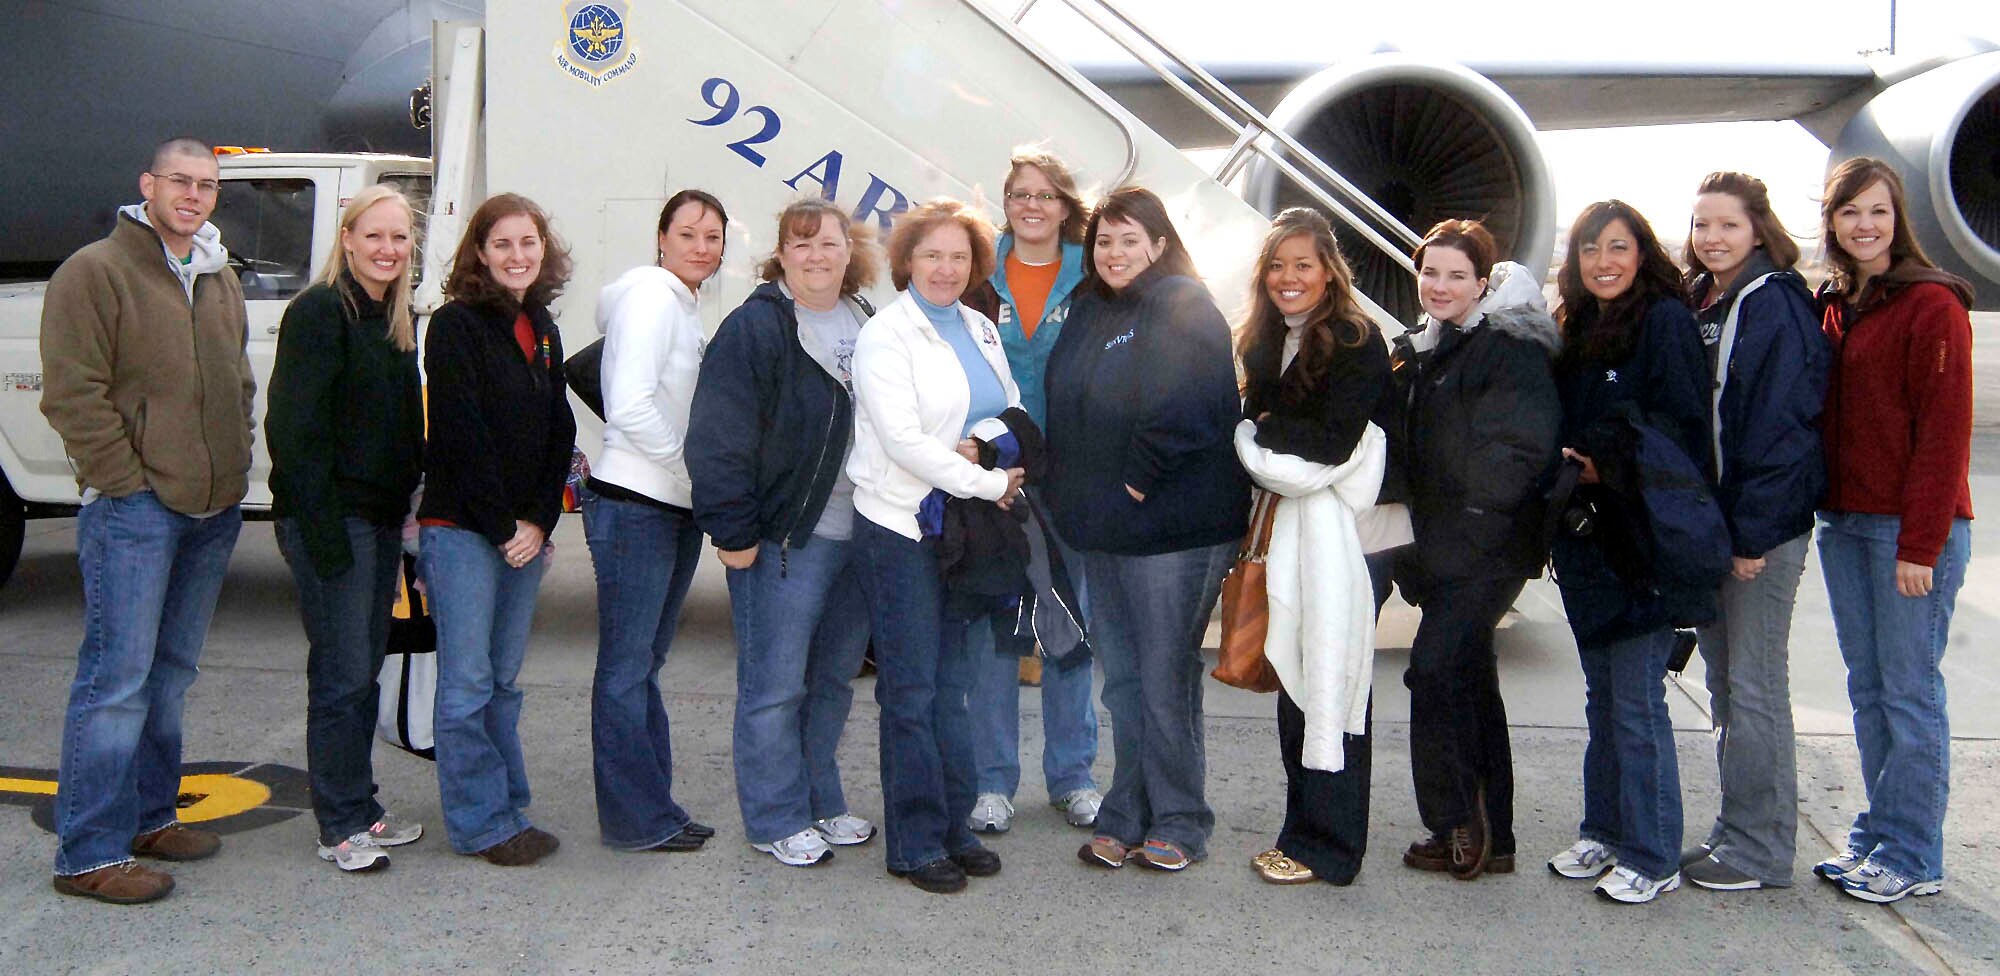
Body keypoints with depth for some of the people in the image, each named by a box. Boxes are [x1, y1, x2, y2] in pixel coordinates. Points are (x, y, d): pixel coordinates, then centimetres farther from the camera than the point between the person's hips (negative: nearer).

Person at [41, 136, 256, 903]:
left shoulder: (220, 280, 16)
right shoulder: (95, 272, -7)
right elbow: (72, 394, -12)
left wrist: (234, 467, 13)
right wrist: (126, 482, -14)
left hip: (213, 508, 8)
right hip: (134, 509, -7)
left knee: (173, 671, 15)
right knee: (117, 678, -7)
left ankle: (149, 815, 27)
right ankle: (90, 854, 0)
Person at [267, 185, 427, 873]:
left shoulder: (398, 321, 14)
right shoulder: (319, 311, -10)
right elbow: (296, 427, -16)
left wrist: (404, 513, 14)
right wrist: (321, 527, -20)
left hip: (382, 518, 8)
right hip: (331, 519, -8)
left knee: (366, 667, 13)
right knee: (344, 672, -4)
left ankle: (361, 811, 23)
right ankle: (341, 828, 7)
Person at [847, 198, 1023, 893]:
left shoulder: (982, 331, 13)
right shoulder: (886, 336, -8)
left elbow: (1013, 413, 19)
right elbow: (903, 438, -17)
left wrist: (1014, 472, -2)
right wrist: (989, 483, -17)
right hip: (903, 529, -6)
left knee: (952, 685, 12)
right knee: (911, 691, 1)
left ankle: (955, 827, 22)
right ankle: (916, 844, 10)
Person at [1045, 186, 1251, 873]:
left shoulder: (1183, 307, -11)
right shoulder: (1090, 312, 15)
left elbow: (1183, 404, -25)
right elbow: (1066, 409, 20)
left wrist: (1140, 476, -18)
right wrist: (1072, 495, 10)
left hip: (1172, 528, -8)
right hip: (1102, 530, 8)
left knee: (1165, 680, 0)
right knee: (1122, 679, 14)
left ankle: (1178, 823, 14)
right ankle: (1127, 818, 25)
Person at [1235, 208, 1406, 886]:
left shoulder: (1356, 341, -12)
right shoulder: (1265, 344, 12)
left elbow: (1334, 444, -20)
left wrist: (1263, 429, -9)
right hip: (1292, 532, 7)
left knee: (1331, 686, -3)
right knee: (1296, 684, 10)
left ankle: (1327, 847, 7)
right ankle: (1302, 831, 21)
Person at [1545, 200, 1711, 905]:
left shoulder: (1665, 321, -8)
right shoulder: (1577, 330, 14)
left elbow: (1684, 430, -14)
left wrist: (1608, 468, -17)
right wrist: (1570, 472, 2)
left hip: (1646, 541, -7)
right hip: (1590, 541, 7)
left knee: (1636, 701, -3)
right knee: (1602, 696, 15)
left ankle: (1653, 858, 9)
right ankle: (1605, 833, 26)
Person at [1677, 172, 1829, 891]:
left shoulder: (1776, 305, -11)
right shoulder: (1696, 305, 12)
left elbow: (1781, 424, -17)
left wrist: (1754, 533, -18)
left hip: (1764, 522, -8)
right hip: (1710, 520, 8)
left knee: (1754, 684, -2)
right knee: (1724, 679, 13)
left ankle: (1760, 850, 9)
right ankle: (1736, 831, 24)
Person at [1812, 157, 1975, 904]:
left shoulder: (1932, 305, -8)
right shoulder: (1832, 306, 13)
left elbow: (1944, 431, -12)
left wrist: (1919, 545, -15)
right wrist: (1827, 510, 6)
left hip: (1911, 529, -7)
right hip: (1843, 522, 7)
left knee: (1910, 690, 0)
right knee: (1867, 688, 12)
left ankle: (1913, 857, 10)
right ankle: (1878, 835, 22)